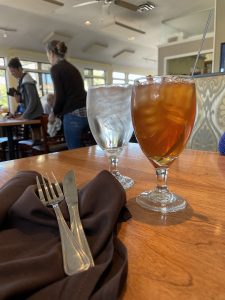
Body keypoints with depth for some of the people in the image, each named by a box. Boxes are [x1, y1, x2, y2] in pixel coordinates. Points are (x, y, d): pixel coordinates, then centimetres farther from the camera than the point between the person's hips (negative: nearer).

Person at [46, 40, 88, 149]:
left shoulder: (55, 68, -2)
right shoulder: (72, 67, 21)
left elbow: (60, 96, -11)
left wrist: (54, 113, 7)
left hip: (73, 114, -8)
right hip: (86, 111, 8)